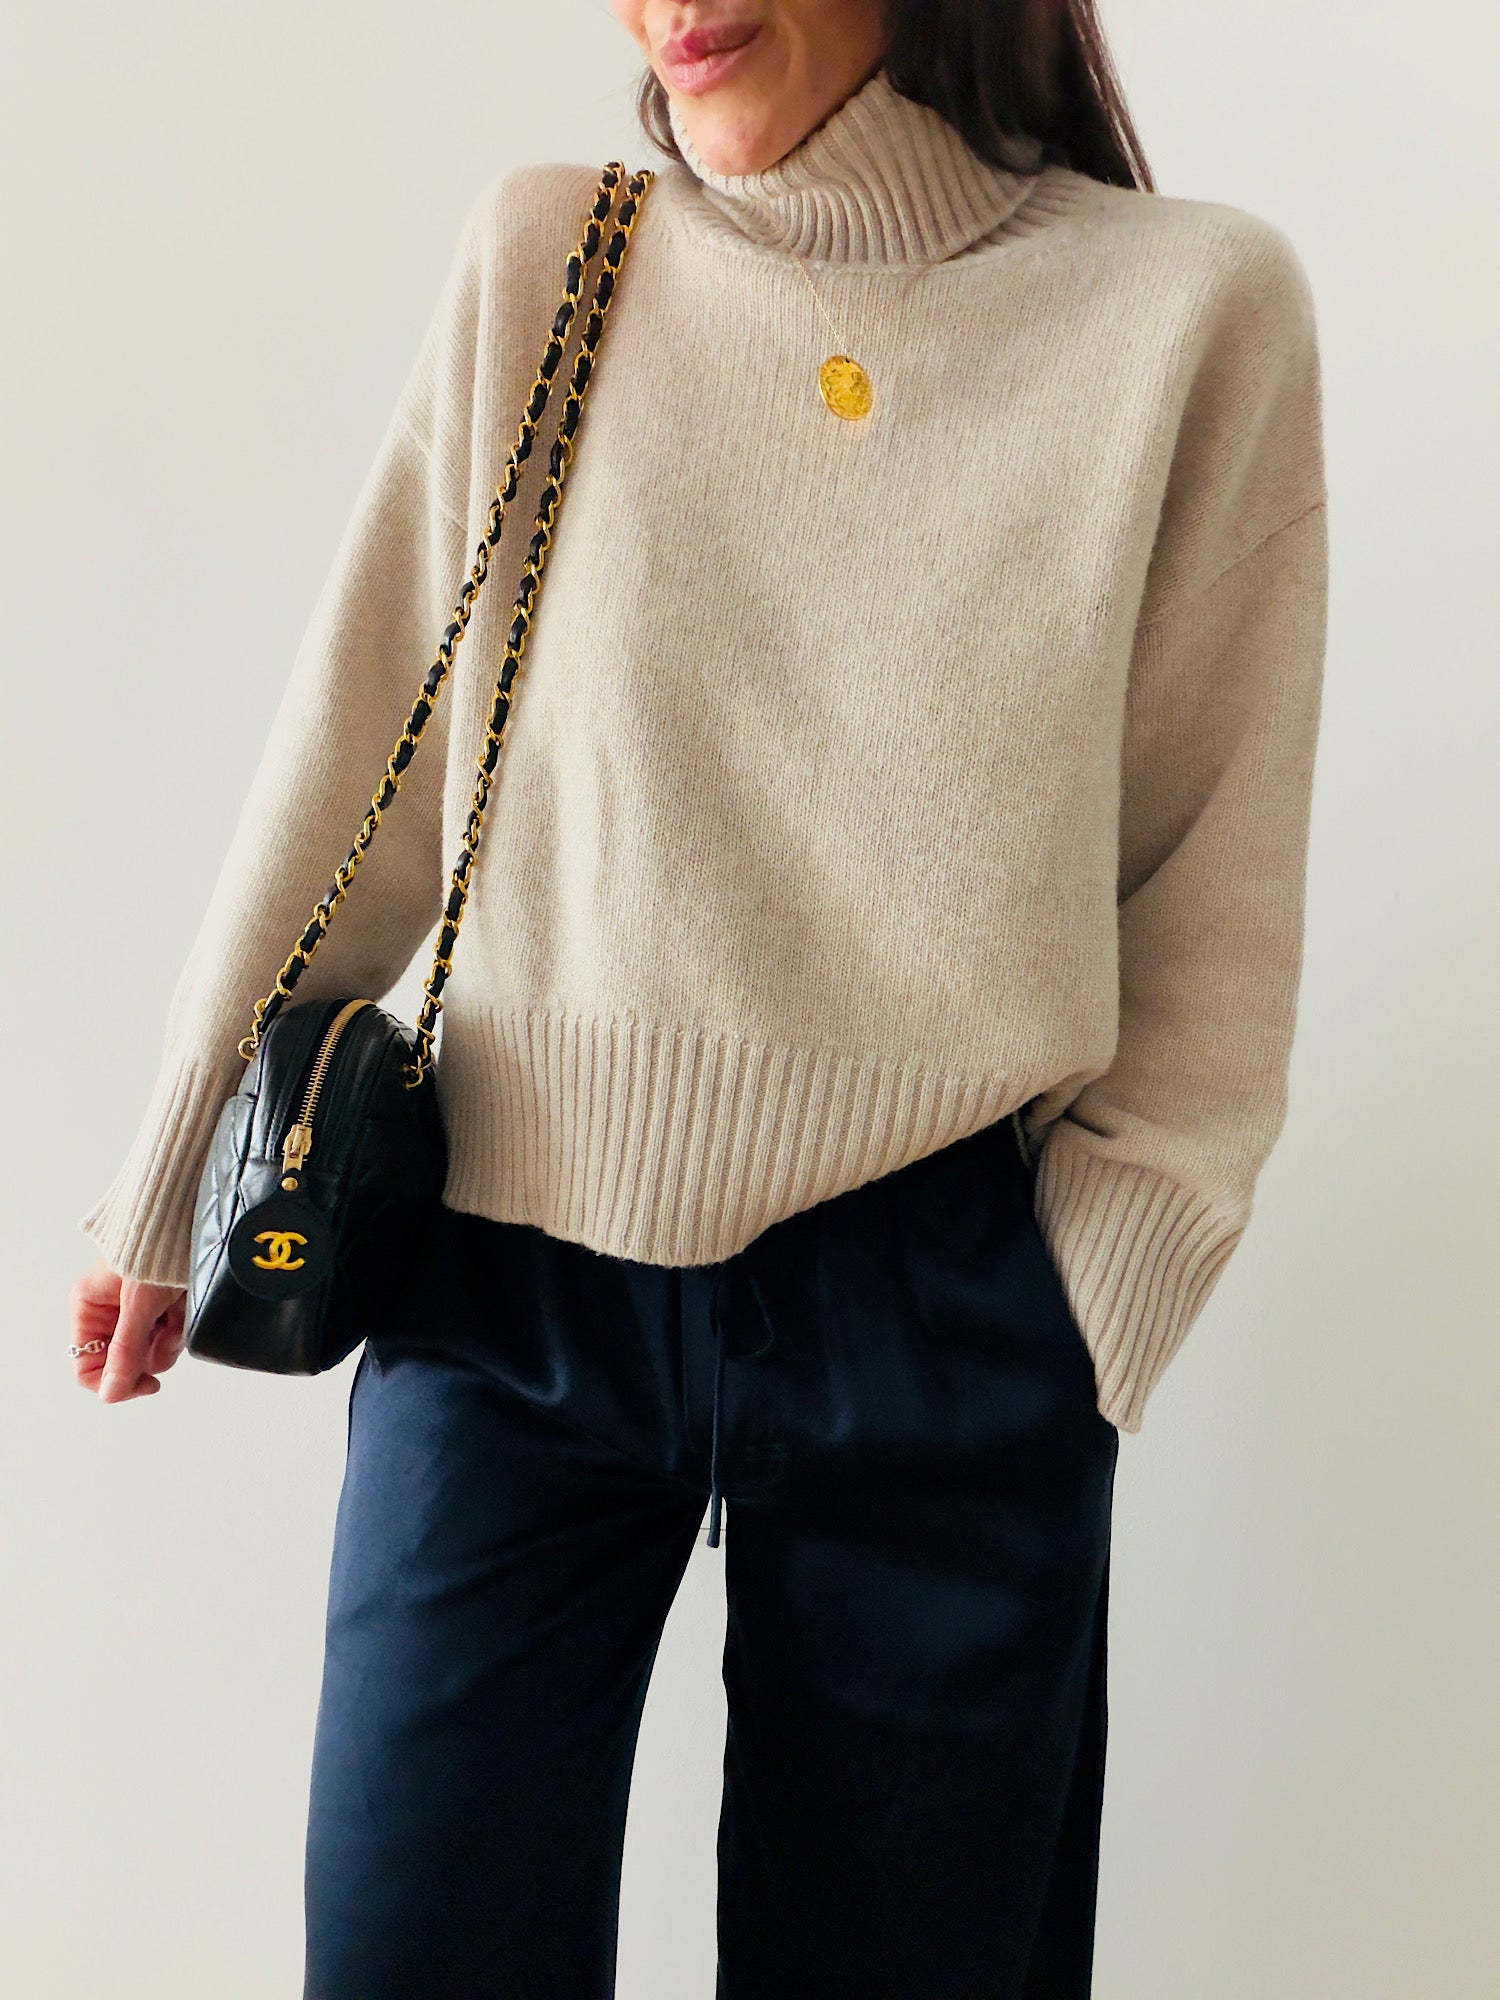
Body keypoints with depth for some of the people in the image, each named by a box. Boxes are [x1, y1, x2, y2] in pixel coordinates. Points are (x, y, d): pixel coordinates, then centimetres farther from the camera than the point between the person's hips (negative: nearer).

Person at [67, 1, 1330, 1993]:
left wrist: (1082, 1324, -2)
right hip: (516, 1278, 1)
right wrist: (170, 1188, 10)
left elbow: (1215, 902, 1)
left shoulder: (1199, 305, -2)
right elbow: (351, 764, 5)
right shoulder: (540, 260, 1)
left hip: (934, 1313, 0)